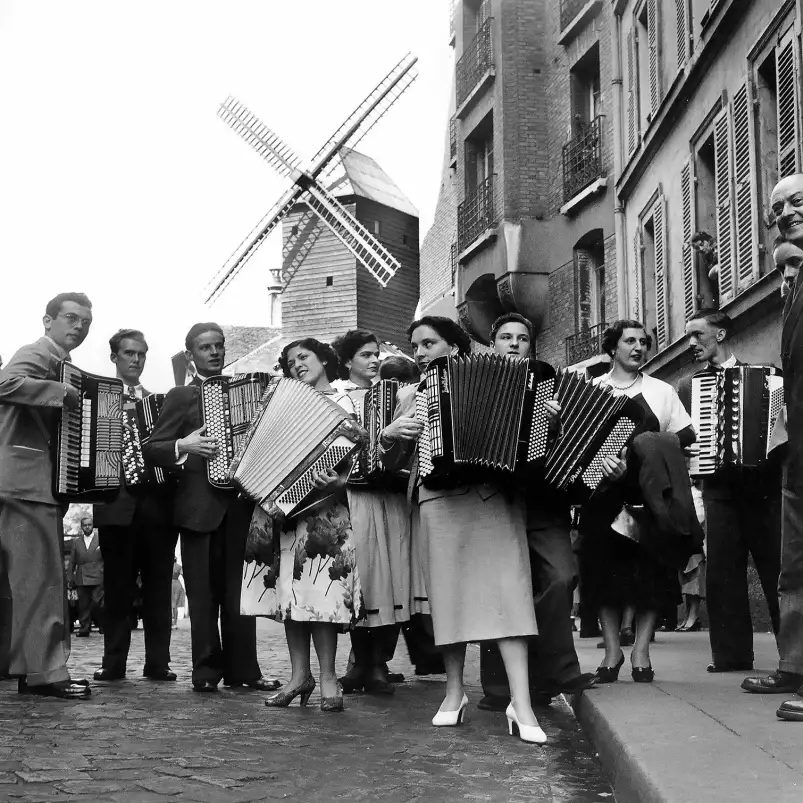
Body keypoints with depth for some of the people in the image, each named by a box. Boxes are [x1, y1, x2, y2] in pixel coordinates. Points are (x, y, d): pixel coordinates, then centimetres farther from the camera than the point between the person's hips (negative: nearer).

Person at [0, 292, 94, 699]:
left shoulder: (57, 362, 22)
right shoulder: (38, 355, -7)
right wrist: (61, 391, -26)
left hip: (41, 483, 10)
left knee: (37, 580, 12)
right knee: (41, 578, -10)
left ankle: (33, 670, 18)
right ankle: (46, 671, -9)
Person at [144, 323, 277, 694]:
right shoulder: (181, 396, 5)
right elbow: (150, 448, -2)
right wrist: (183, 446, -20)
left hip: (240, 504, 4)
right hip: (201, 506, -4)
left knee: (239, 590, 5)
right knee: (204, 593, -2)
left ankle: (242, 669, 9)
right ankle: (207, 670, 4)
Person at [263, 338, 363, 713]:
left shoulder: (340, 401, 5)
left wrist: (339, 480, -24)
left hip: (323, 504, -5)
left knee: (320, 589, -12)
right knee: (290, 591, -1)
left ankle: (328, 678, -10)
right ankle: (299, 674, 4)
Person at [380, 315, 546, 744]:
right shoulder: (410, 398, 21)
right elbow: (392, 463, 21)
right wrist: (391, 435, 2)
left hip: (492, 496, -3)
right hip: (437, 500, 3)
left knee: (505, 587, -13)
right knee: (448, 591, 1)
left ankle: (521, 703, -17)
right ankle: (454, 690, 17)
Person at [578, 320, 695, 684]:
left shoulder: (661, 391, 14)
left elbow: (688, 435, 10)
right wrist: (601, 458, -18)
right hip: (603, 492, 0)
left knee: (650, 570, -6)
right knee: (605, 570, -4)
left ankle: (641, 650, -2)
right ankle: (612, 649, 2)